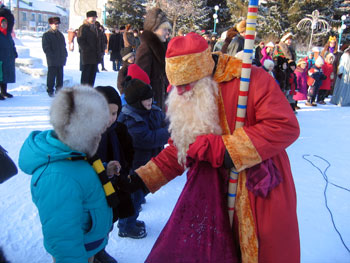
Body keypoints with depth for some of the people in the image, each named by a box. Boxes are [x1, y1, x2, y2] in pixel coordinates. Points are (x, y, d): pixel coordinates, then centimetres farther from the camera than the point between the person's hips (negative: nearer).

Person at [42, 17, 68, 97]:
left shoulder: (60, 34, 18)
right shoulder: (46, 35, -3)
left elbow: (63, 46, 23)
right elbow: (46, 48, -9)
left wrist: (65, 55, 11)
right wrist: (52, 56, -17)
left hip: (60, 60, 6)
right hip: (52, 61, -6)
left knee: (60, 76, 10)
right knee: (51, 76, -2)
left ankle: (59, 90, 19)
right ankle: (50, 91, 7)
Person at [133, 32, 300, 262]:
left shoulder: (250, 79, -17)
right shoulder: (185, 100, 2)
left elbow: (285, 125, -25)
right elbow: (178, 150, 8)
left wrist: (222, 148, -25)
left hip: (260, 190, -4)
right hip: (211, 194, 5)